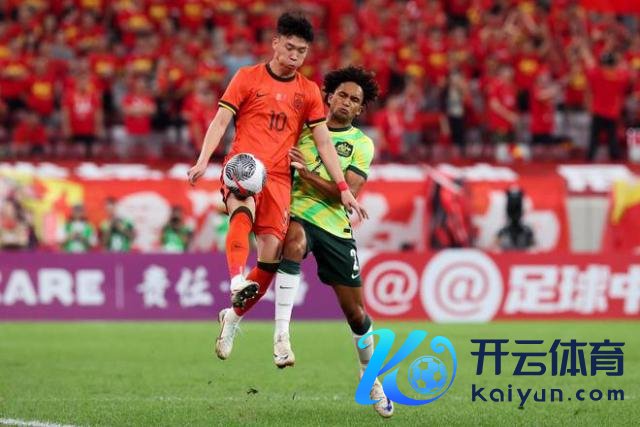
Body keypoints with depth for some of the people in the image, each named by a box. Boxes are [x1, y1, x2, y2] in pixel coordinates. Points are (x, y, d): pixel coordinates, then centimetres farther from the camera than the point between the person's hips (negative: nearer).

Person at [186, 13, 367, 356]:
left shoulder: (308, 92, 14)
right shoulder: (248, 78, 6)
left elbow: (324, 142, 13)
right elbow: (220, 121, 1)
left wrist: (343, 189, 5)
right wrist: (203, 161, -15)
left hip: (279, 176, 3)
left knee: (271, 253, -8)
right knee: (244, 211, -37)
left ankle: (233, 316, 10)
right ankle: (237, 282, -54)